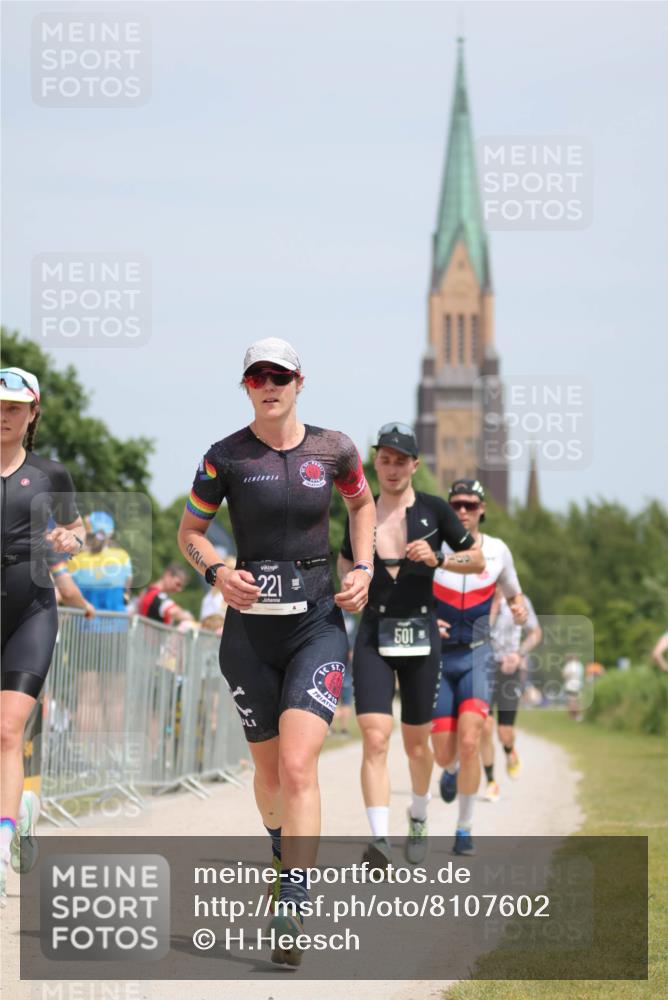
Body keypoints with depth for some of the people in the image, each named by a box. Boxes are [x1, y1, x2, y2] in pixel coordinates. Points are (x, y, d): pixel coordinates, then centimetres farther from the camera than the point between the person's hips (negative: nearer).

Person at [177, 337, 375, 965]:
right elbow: (190, 530, 10)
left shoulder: (332, 449, 1)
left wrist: (363, 568, 8)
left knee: (298, 765, -16)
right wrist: (217, 573, -9)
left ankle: (291, 917, -20)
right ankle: (285, 852, 45)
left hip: (319, 625, -1)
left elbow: (361, 502, 22)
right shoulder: (225, 458, -2)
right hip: (250, 630, 1)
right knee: (269, 768, 12)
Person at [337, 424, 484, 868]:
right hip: (374, 636, 0)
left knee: (416, 742, 10)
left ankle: (418, 818, 38)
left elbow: (478, 560, 5)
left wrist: (437, 558, -13)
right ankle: (379, 840, -24)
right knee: (375, 737, -16)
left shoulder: (434, 510, 0)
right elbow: (345, 561, 22)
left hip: (421, 636, 0)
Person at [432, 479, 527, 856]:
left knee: (469, 743, -19)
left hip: (476, 658, 0)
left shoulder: (497, 551, 1)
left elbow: (513, 592, 19)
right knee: (444, 754, 0)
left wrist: (520, 608, -4)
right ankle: (452, 770, 41)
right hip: (436, 657, 0)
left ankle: (465, 829, -6)